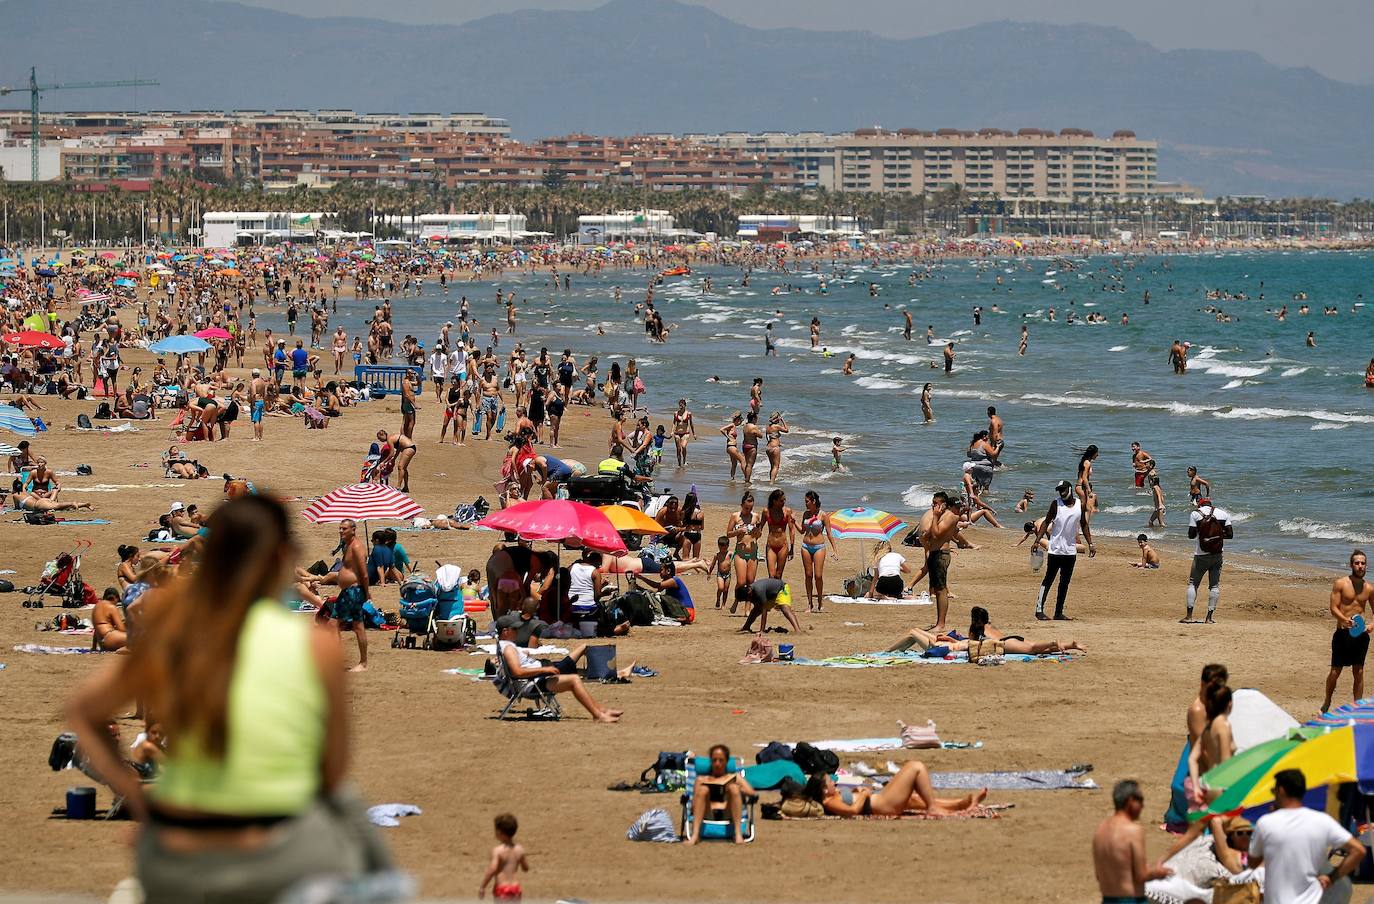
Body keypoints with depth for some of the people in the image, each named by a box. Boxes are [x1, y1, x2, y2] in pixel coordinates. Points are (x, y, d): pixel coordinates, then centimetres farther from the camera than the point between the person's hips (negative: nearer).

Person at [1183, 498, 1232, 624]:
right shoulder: (1223, 513, 4)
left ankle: (1189, 615, -2)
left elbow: (1191, 535, -6)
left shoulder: (1195, 514, -2)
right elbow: (1230, 534, 1)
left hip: (1201, 556, -2)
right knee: (1214, 585, 8)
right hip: (1217, 556, 2)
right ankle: (1210, 617, 4)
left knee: (1193, 584, 7)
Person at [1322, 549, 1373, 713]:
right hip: (1343, 633, -3)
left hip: (1360, 634, 3)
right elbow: (1333, 608, -9)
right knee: (1335, 671, 3)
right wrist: (1345, 620, -28)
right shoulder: (1340, 584, -4)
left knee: (1359, 672, 5)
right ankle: (1327, 704, 22)